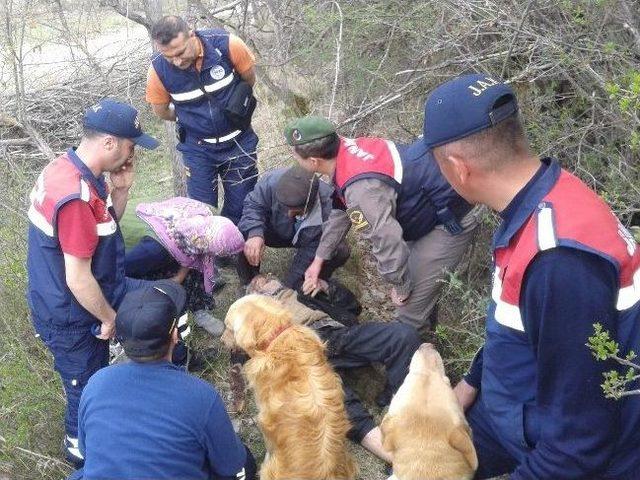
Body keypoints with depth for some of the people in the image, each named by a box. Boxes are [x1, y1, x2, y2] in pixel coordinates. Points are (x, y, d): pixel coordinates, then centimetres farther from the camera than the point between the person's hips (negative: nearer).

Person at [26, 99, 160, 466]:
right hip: (71, 317, -9)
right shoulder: (76, 198, -35)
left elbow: (106, 226, 10)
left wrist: (121, 189, -8)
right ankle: (81, 447, 40)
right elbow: (78, 279, -30)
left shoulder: (71, 167, -4)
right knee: (89, 388, 13)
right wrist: (109, 318, -14)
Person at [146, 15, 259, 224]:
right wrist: (192, 120, 7)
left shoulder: (226, 44, -22)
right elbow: (161, 111, 1)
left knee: (241, 207, 6)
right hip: (197, 148, 0)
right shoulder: (158, 70, -19)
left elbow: (249, 79, -2)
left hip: (239, 142, 0)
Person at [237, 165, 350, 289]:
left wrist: (289, 286, -31)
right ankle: (249, 283, -3)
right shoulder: (272, 180, -38)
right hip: (276, 231, 1)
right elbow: (253, 204, -22)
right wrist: (254, 233, -44)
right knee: (243, 231, -29)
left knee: (341, 250, -30)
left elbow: (311, 252, -29)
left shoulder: (328, 207, -38)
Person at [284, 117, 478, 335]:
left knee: (413, 300, -3)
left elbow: (388, 243, -31)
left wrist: (401, 288, -11)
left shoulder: (362, 189, -35)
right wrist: (318, 259, 18)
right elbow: (341, 210, 9)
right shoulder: (344, 147, -5)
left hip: (450, 218, -9)